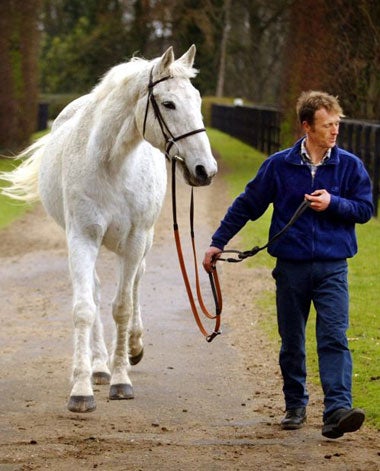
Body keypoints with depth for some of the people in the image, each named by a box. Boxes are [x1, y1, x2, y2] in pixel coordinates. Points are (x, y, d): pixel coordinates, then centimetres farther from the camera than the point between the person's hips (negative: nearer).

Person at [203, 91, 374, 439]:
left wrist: (333, 203, -14)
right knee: (291, 342, 10)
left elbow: (366, 209, 3)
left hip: (332, 267, -1)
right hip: (291, 267, 1)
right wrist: (218, 243, 9)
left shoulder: (350, 166, 0)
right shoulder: (279, 165, 0)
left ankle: (338, 410, -22)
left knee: (334, 338, -13)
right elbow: (246, 205, 8)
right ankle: (295, 405, 26)